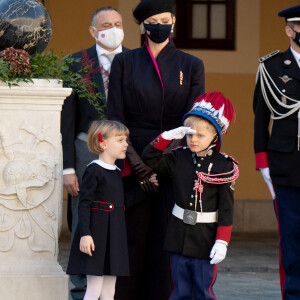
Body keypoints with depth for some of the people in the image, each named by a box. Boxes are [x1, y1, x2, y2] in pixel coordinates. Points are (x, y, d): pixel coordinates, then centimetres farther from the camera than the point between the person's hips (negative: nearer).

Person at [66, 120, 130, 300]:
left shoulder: (117, 172, 15)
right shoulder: (94, 170, -10)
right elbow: (84, 204, -15)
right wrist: (85, 234, -21)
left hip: (114, 236, 8)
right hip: (97, 234, -8)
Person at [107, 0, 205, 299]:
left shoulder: (191, 66, 7)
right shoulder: (124, 62, 6)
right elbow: (115, 118, 0)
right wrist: (136, 163, -10)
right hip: (134, 166, 0)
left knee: (166, 241, -1)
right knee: (133, 239, -1)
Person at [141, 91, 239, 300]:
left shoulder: (223, 166, -7)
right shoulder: (179, 159, 4)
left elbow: (226, 208, -8)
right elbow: (150, 159, 3)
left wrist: (222, 242, -13)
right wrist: (168, 136, -6)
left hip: (205, 240, -3)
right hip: (179, 237, 3)